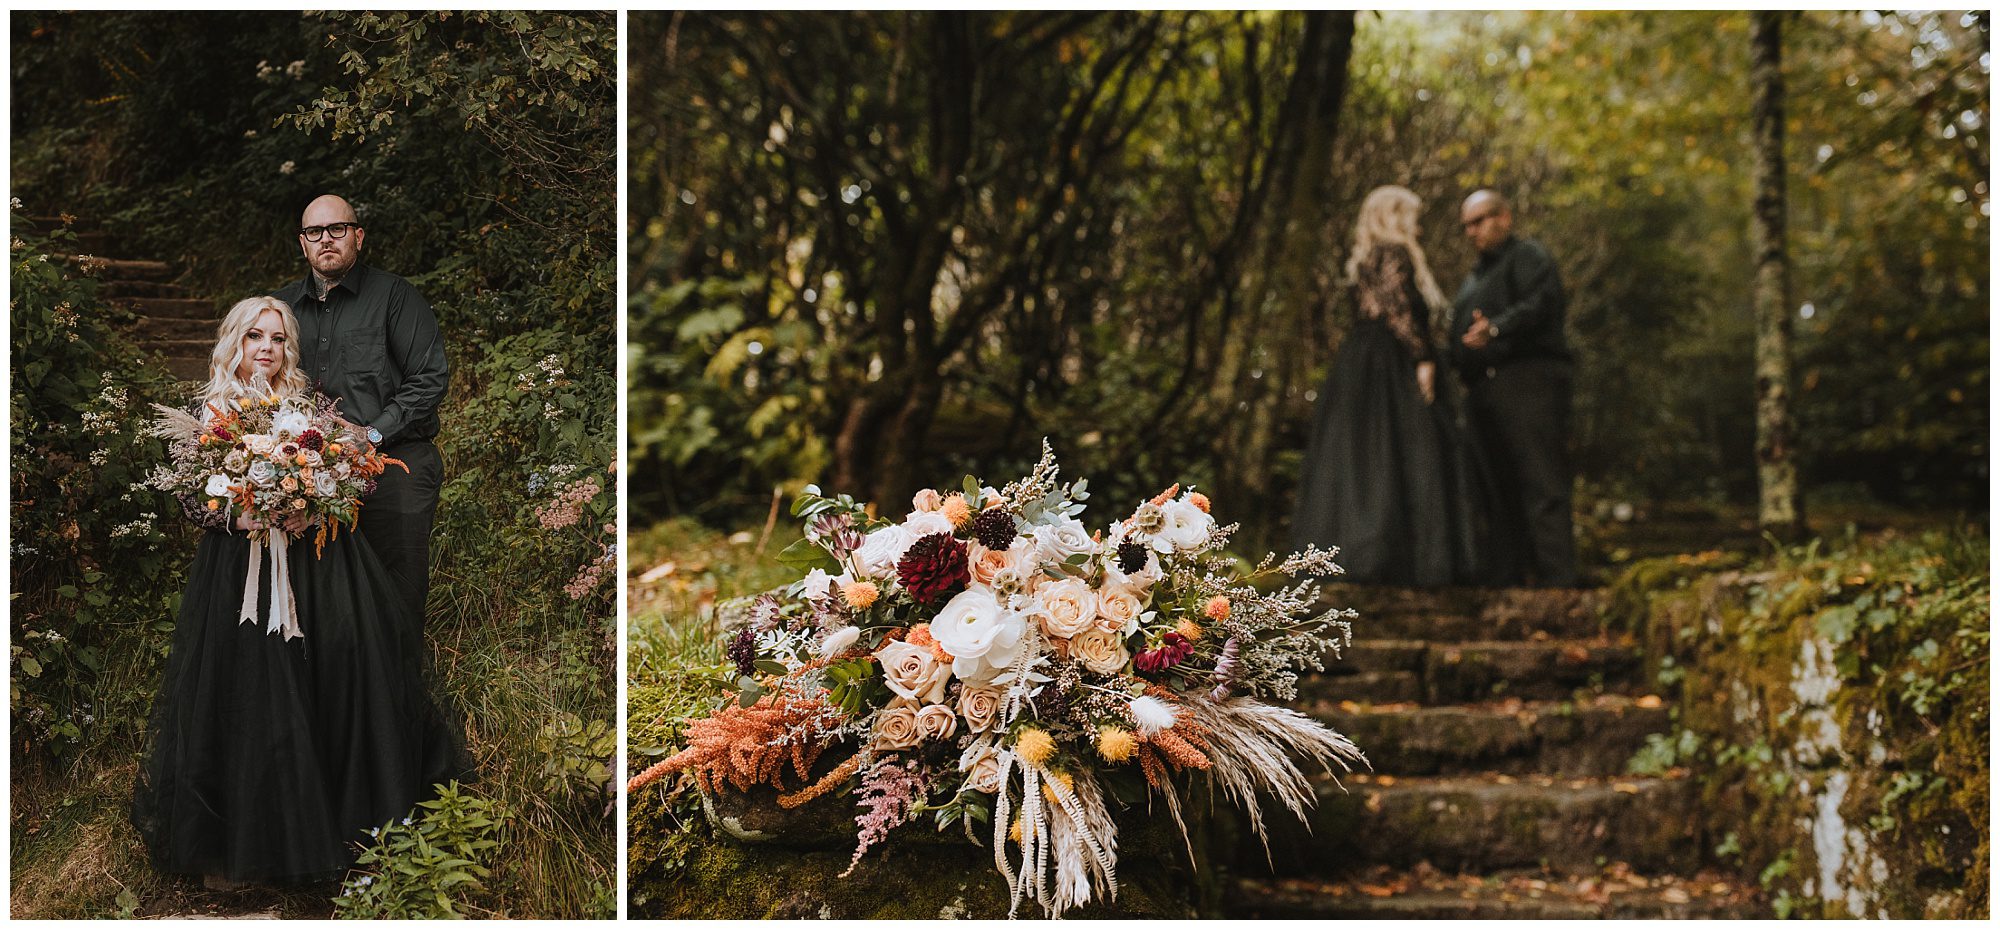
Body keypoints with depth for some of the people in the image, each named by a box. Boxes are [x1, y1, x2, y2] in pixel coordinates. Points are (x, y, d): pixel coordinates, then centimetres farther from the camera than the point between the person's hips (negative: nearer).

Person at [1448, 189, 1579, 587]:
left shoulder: (1529, 257, 0)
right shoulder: (1476, 276, 28)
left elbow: (1539, 305, -19)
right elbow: (1461, 331, 30)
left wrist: (1495, 329, -33)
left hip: (1527, 383, -9)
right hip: (1485, 391, 9)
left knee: (1542, 488, -14)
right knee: (1502, 492, 7)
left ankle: (1557, 579, -18)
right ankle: (1509, 577, 8)